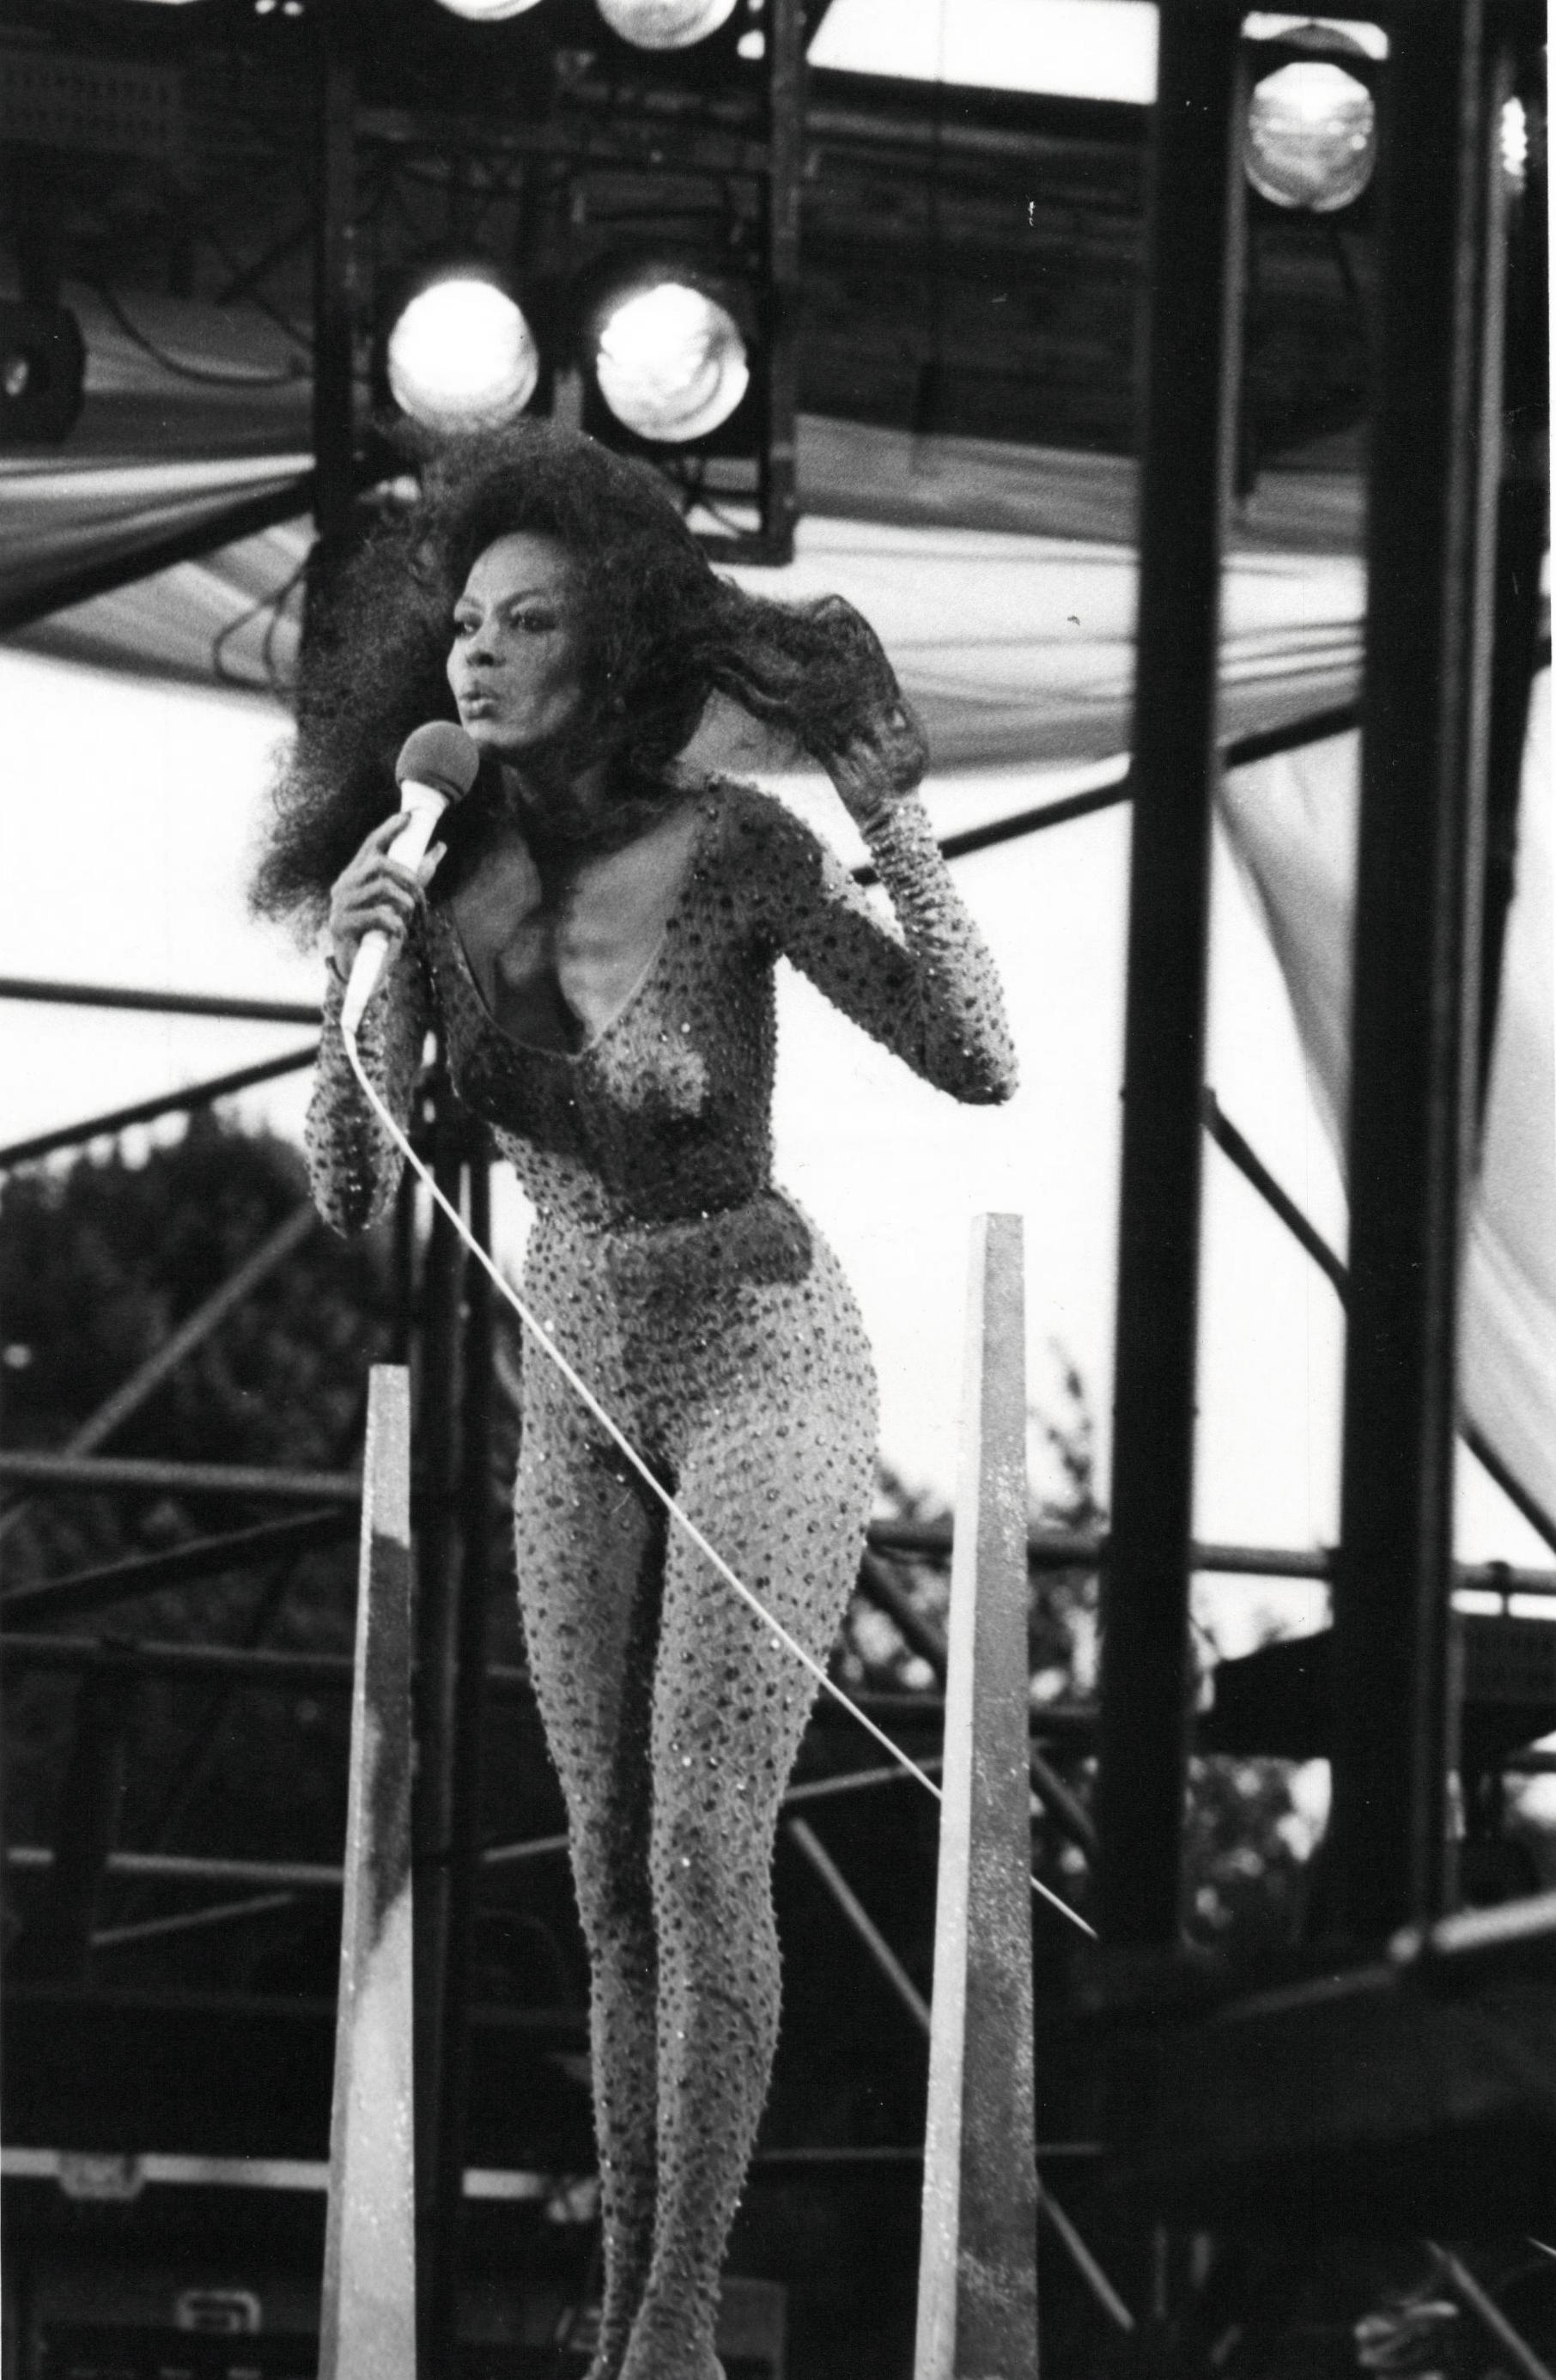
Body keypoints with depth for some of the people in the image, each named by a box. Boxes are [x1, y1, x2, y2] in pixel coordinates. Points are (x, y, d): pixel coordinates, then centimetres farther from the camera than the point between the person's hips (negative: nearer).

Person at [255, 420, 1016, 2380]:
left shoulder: (736, 850, -20)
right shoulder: (437, 881, -6)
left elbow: (977, 1066, -21)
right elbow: (352, 1200, -7)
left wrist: (897, 824, -32)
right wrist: (359, 985, -24)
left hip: (767, 1370, -5)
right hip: (581, 1398, 5)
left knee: (701, 1851, -15)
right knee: (614, 1885, 6)